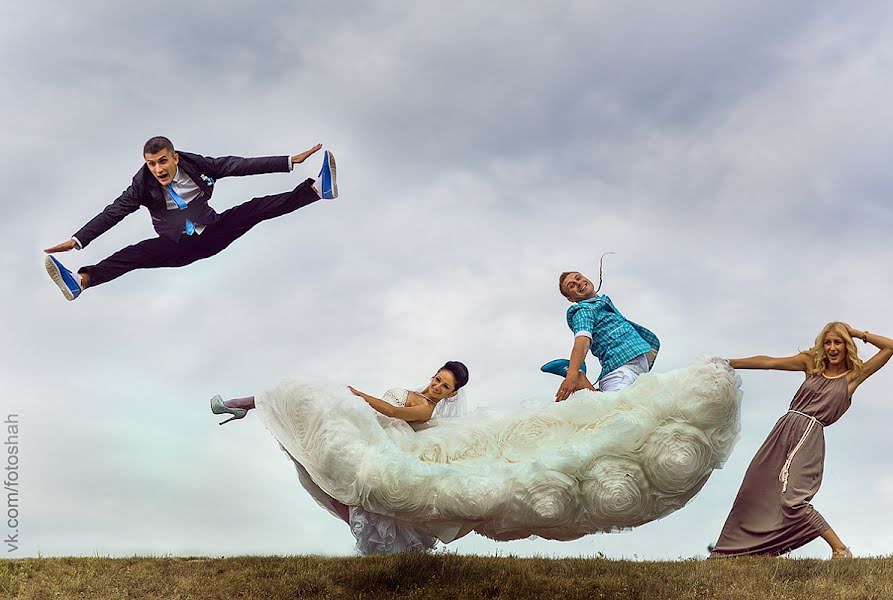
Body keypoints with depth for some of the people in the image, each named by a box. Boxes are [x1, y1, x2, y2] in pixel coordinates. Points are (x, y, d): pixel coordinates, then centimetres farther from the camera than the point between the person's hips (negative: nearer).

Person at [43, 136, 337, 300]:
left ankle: (318, 188, -23)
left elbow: (240, 166, -16)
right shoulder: (143, 184, -15)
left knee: (255, 209, -17)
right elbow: (113, 213, -19)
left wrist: (290, 161, -19)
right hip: (179, 248, -2)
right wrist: (77, 240, -31)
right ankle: (81, 280, -50)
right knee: (141, 252, -29)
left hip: (213, 234, 2)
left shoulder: (195, 164, -14)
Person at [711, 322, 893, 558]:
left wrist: (857, 333, 6)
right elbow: (768, 362, 14)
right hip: (784, 429, 6)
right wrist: (728, 363, 15)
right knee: (755, 492, 11)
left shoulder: (853, 375, 6)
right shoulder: (812, 363, 15)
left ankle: (841, 551, -11)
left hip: (809, 434, -5)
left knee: (793, 501, -21)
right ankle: (728, 551, 24)